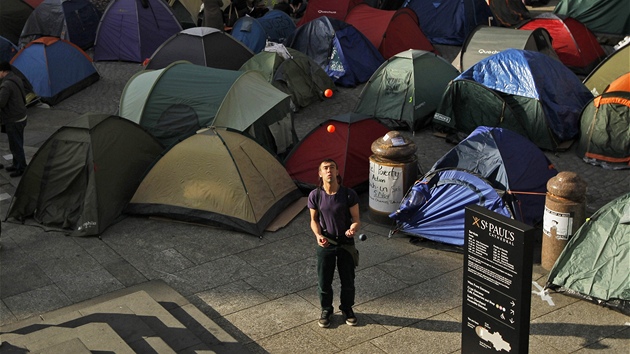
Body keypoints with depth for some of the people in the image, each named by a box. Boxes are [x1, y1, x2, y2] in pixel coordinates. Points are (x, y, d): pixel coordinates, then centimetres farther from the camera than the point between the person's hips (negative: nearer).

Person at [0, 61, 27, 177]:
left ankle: (22, 168, 13)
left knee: (15, 145, 3)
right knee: (17, 144, 21)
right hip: (21, 117, 9)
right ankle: (16, 165, 33)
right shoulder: (17, 79, 5)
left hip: (13, 120, -9)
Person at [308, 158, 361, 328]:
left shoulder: (349, 194, -15)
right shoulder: (315, 195, -11)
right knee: (324, 281, 11)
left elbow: (356, 219, -8)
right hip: (325, 244, 0)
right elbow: (314, 220, 0)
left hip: (346, 244, 0)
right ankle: (326, 310, 36)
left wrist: (352, 229, -31)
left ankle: (347, 308, 39)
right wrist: (318, 235, -19)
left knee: (348, 281, 13)